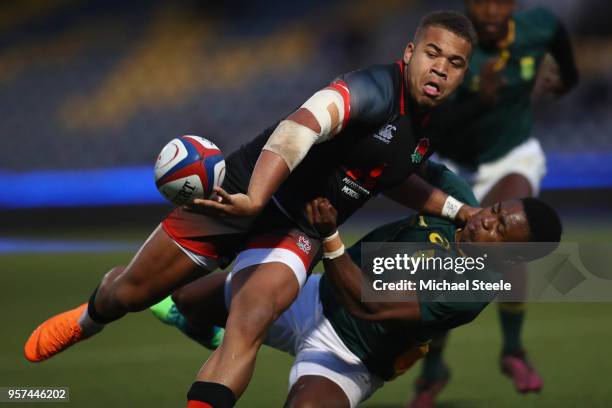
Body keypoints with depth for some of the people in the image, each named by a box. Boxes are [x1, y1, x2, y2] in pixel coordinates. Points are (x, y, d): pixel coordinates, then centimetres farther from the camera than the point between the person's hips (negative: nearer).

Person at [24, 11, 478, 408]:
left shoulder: (429, 133, 0)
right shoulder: (374, 91, -26)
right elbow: (297, 130, -44)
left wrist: (454, 208, 16)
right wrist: (255, 198, -58)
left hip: (295, 232, 5)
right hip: (240, 194, -4)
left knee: (249, 324, -25)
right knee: (129, 292, 11)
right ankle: (91, 317, 47)